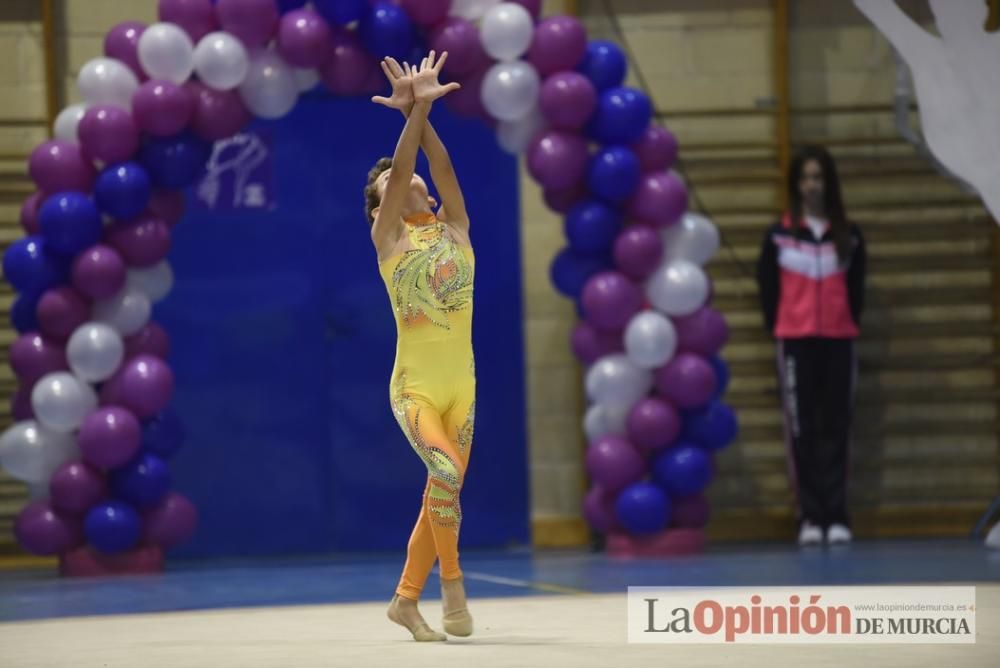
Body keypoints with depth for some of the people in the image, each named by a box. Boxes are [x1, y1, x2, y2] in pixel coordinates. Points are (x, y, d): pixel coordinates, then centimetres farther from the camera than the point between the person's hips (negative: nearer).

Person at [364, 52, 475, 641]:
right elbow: (400, 171, -13)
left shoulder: (455, 229, 8)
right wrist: (415, 111, -22)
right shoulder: (388, 238, 0)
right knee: (446, 469, -26)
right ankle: (452, 580, -10)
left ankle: (406, 598, 21)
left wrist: (422, 113, -18)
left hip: (461, 385, 5)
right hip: (414, 386, -4)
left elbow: (443, 167, -7)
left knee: (440, 495, 8)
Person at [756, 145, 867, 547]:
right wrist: (779, 331, 4)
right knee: (802, 430, -3)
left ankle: (837, 517, 1)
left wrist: (849, 326, 6)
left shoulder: (849, 236, 6)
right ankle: (810, 517, -2)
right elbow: (767, 289, 6)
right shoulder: (779, 235, 2)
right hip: (795, 342, -1)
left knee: (836, 428, 0)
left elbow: (856, 290, 12)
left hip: (838, 341, 1)